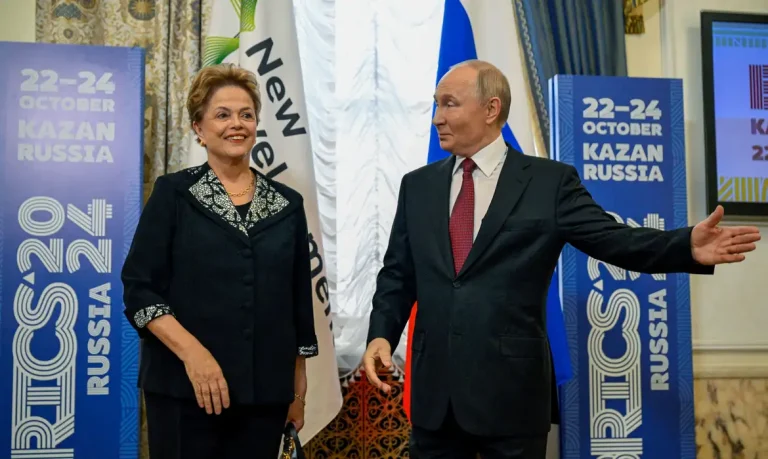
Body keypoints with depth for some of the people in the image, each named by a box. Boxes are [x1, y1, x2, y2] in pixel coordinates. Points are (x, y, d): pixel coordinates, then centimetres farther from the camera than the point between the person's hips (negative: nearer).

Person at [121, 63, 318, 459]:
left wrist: (298, 388, 11)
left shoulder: (287, 204, 8)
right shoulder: (173, 193, 0)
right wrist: (192, 353, -18)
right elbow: (139, 289, -6)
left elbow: (299, 301, 11)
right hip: (184, 389, -3)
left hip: (266, 392, 3)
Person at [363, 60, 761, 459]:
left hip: (510, 390, -3)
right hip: (432, 389, 4)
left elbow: (615, 240, -8)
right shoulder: (417, 185, 9)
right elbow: (397, 274, 10)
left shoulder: (549, 182, -2)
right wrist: (381, 334, -5)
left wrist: (688, 247, -24)